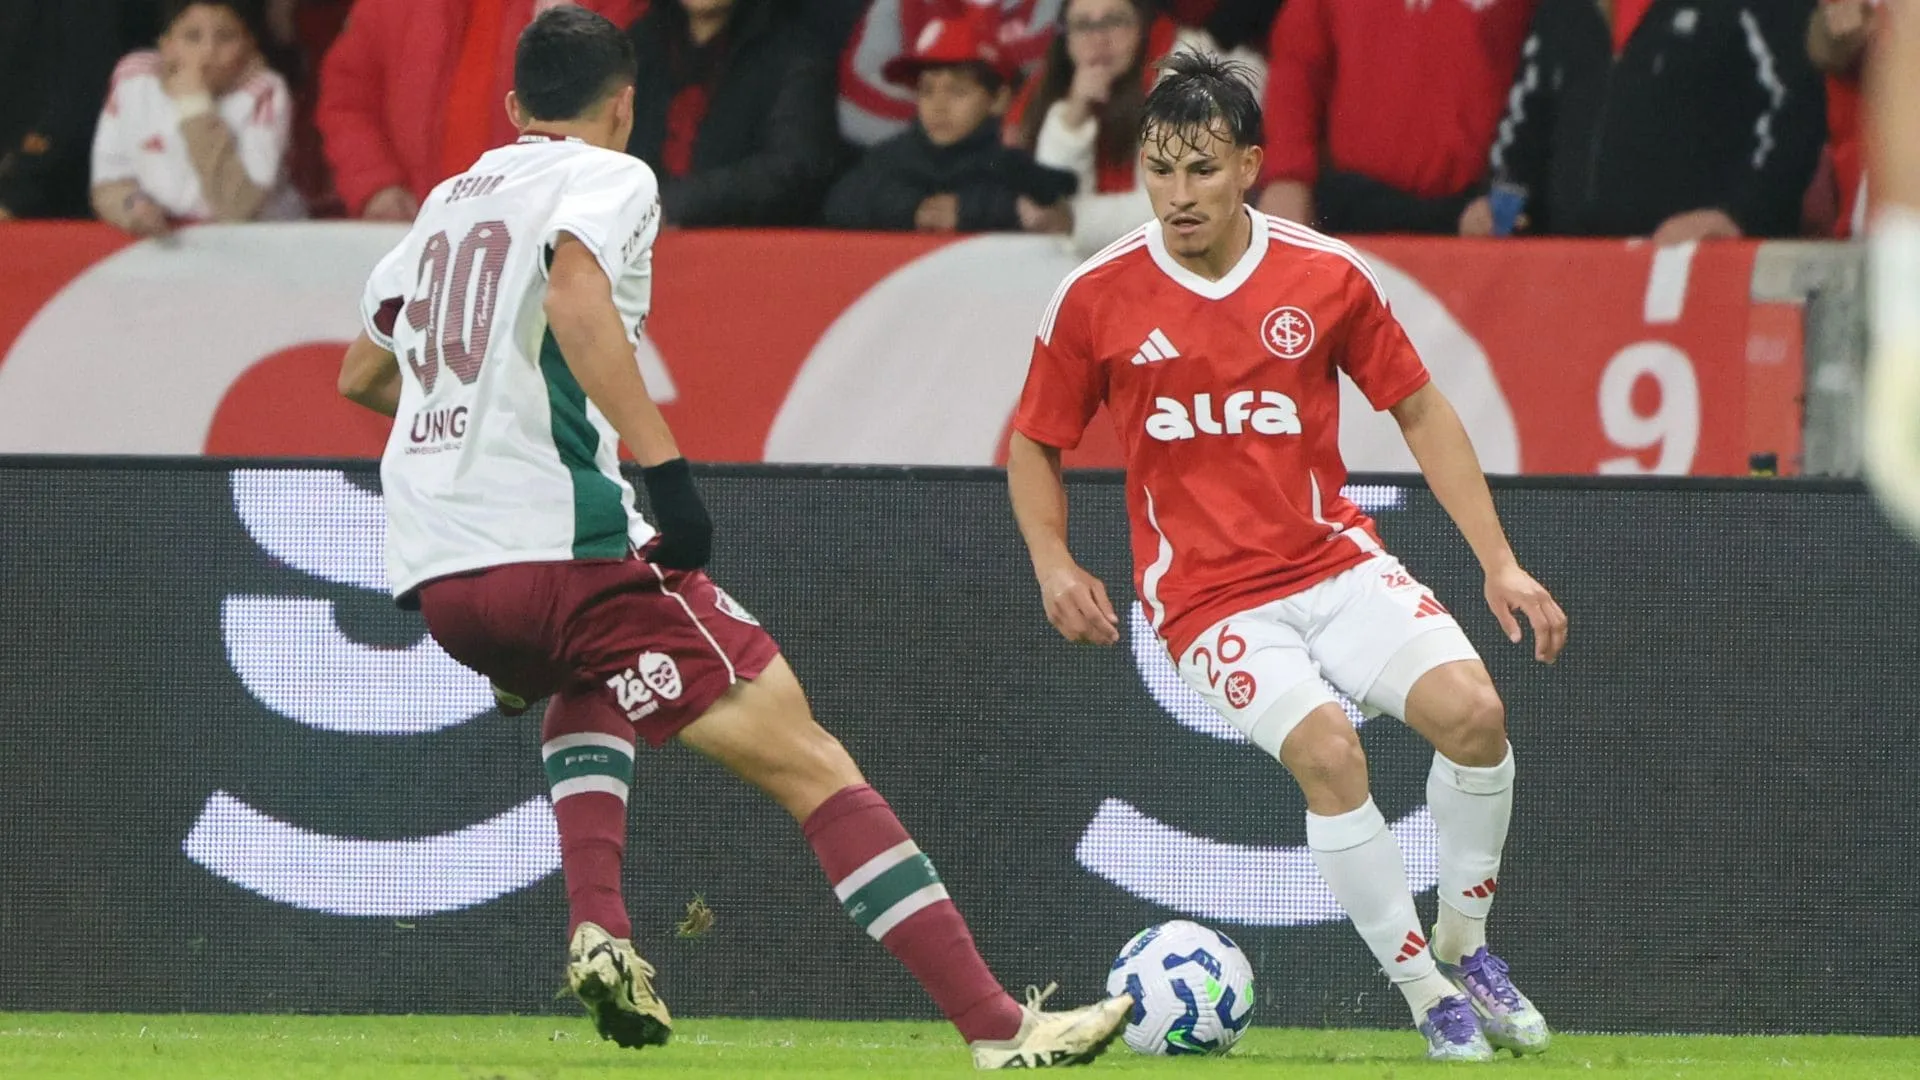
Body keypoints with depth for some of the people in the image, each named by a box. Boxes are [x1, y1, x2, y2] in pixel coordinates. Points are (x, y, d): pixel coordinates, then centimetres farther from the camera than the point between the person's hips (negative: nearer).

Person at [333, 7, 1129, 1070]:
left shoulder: (446, 202, 22)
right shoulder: (608, 179, 2)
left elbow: (360, 374, 35)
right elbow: (576, 299, -20)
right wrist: (663, 464, -23)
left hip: (432, 578, 7)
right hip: (561, 538, -7)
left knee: (587, 684, 39)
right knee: (809, 764, -4)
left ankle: (597, 930, 15)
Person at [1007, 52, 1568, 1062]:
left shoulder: (1325, 276, -2)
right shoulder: (1094, 297, -5)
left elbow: (1422, 414, 8)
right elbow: (1034, 445, 9)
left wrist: (1500, 563, 3)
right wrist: (1053, 566, -7)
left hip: (1334, 556, 2)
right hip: (1208, 592, -2)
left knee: (1470, 708, -21)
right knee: (1325, 752, -27)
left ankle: (1463, 948, 4)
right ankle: (1425, 993, -12)